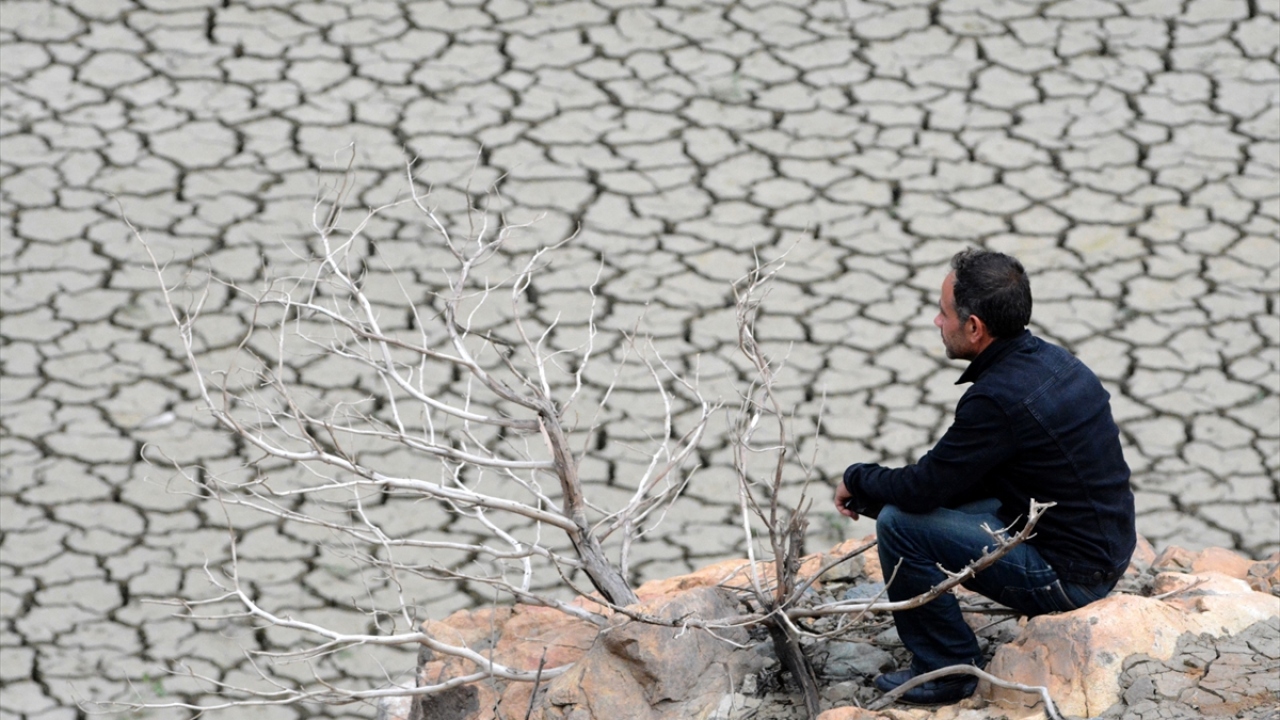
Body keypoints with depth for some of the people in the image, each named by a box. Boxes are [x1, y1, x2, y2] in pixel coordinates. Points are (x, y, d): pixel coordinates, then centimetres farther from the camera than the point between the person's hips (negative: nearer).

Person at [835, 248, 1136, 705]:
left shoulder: (1000, 398, -24)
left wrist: (857, 480, 3)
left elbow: (922, 489, -17)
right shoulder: (1048, 360, 5)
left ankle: (945, 671, 3)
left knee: (900, 525, -10)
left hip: (1068, 577, -9)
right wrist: (875, 492, 11)